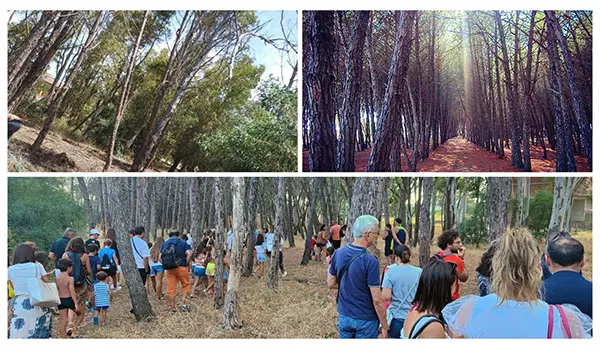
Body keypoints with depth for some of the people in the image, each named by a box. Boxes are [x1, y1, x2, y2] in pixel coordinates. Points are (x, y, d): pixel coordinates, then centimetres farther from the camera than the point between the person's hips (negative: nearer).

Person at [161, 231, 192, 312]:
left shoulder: (165, 243, 11)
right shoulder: (182, 242, 2)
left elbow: (160, 257, 5)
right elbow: (189, 254, -11)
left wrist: (165, 265, 12)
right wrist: (186, 264, -1)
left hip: (169, 269, 3)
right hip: (181, 267, -3)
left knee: (171, 288, 6)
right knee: (185, 285, 10)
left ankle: (172, 308, 10)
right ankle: (183, 304, -1)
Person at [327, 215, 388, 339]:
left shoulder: (338, 253, -6)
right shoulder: (370, 261, -24)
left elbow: (331, 284, 4)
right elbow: (377, 299, -20)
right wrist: (384, 326, -10)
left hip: (344, 316, 5)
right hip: (365, 320, -5)